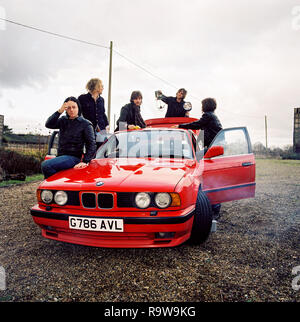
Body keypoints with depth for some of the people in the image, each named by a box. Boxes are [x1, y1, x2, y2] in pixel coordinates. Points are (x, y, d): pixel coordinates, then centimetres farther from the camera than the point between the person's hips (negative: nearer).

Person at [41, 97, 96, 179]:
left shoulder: (85, 124, -1)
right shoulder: (63, 120, 14)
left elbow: (91, 145, -6)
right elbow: (48, 124, -2)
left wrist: (85, 161, -18)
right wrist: (59, 111, -11)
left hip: (74, 157, -6)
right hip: (61, 156, 6)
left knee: (46, 165, -25)